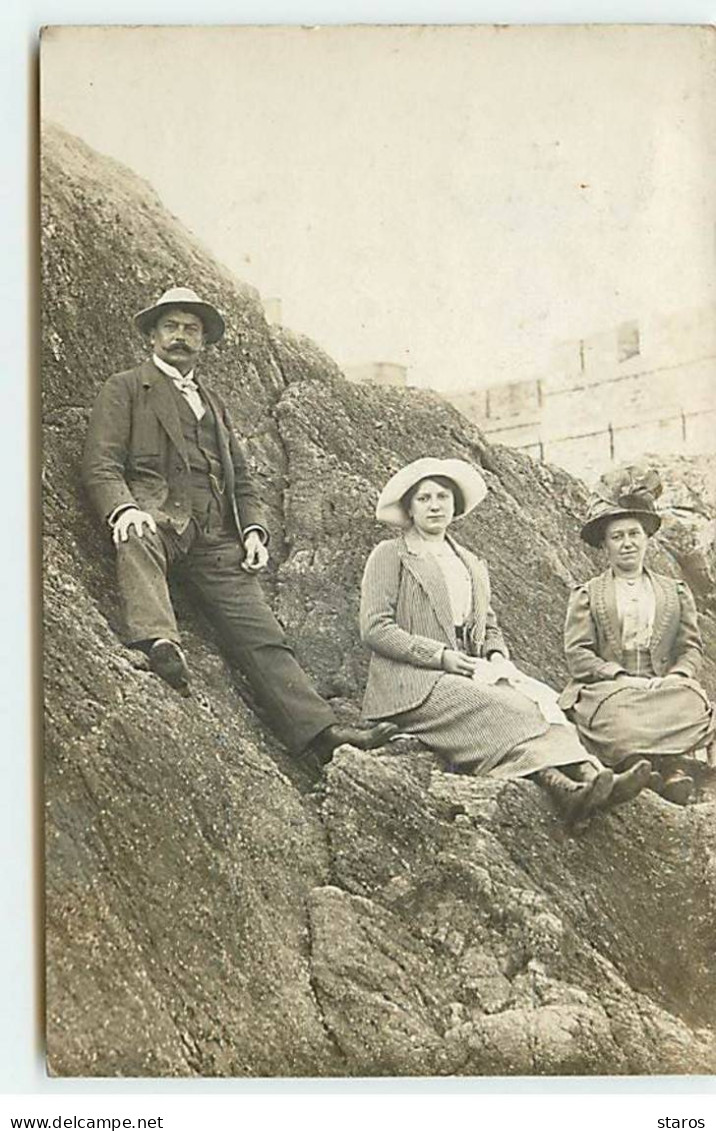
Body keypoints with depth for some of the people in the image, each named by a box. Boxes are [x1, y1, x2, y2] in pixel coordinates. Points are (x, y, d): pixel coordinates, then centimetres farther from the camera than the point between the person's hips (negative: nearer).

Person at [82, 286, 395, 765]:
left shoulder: (214, 402, 30)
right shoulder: (124, 389, 14)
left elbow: (241, 479, 26)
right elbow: (101, 464, 1)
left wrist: (253, 529, 6)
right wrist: (123, 508, -20)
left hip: (216, 537, 4)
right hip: (157, 518, -4)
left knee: (262, 633, -9)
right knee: (137, 539, -41)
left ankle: (319, 731, -17)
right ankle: (159, 643, -55)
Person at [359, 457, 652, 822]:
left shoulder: (472, 566, 25)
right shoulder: (390, 555, 5)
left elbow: (490, 627, 26)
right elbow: (374, 629, -6)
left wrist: (497, 657, 1)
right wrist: (442, 656, -15)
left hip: (468, 677, 5)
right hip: (413, 686, -5)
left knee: (536, 699, -24)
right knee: (498, 708, -32)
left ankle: (588, 774, -45)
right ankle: (558, 784, -50)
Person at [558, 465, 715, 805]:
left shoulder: (675, 592, 22)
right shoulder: (586, 595, 13)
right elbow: (577, 654, 1)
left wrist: (675, 676, -10)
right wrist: (623, 678, -14)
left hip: (662, 686, 2)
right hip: (605, 688, -2)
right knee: (618, 716, -38)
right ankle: (664, 765, -31)